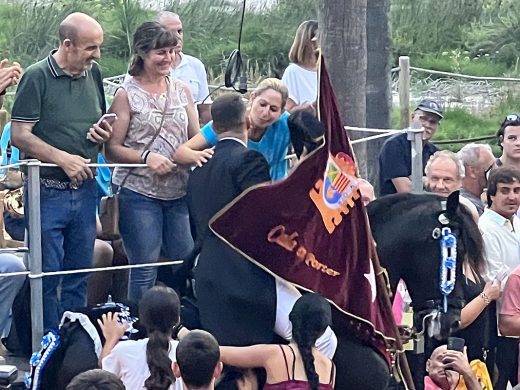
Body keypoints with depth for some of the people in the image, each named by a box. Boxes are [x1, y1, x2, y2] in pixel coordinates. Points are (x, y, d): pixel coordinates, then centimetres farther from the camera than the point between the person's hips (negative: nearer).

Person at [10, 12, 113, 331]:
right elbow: (19, 135, -13)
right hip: (48, 192, -6)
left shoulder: (93, 74, 8)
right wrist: (63, 159, -19)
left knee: (80, 272, 12)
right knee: (47, 274, 0)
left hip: (85, 189, 6)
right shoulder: (37, 77, -10)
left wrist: (104, 134, -1)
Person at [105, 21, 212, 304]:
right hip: (139, 193, -5)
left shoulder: (181, 90, 11)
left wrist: (195, 154, -8)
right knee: (145, 271, -2)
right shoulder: (127, 95, -3)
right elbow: (112, 149, -5)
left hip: (179, 192, 5)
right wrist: (146, 157, -21)